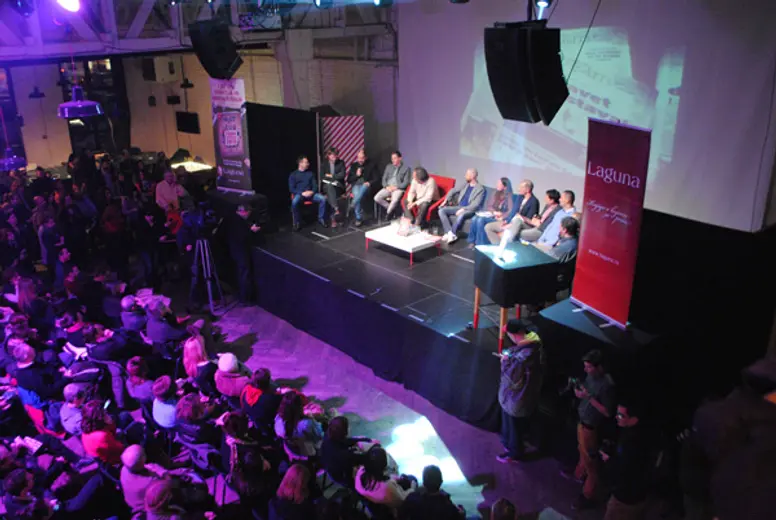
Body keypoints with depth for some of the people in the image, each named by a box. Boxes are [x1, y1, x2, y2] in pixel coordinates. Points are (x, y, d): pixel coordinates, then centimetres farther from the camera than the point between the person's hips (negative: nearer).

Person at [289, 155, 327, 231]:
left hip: (310, 193, 3)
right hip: (299, 194, -3)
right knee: (294, 202, -38)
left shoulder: (310, 173, 14)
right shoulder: (293, 175, 4)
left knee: (323, 199, -23)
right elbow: (291, 189, -2)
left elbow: (315, 185, 11)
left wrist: (312, 192, -12)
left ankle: (321, 219, -8)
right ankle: (297, 223, -23)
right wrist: (302, 193, -17)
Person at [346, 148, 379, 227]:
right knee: (357, 195, -35)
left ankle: (358, 219, -31)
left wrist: (369, 183, -13)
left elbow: (377, 179, 6)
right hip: (356, 185, 3)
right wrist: (356, 175, -1)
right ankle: (359, 218, -27)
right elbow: (349, 180, 18)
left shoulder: (371, 165, 10)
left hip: (366, 185, -2)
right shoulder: (354, 165, 19)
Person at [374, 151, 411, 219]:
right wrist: (387, 186, -7)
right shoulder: (388, 167, 16)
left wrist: (396, 187, -14)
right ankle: (391, 208, -3)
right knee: (377, 198, -22)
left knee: (395, 200, -36)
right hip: (388, 188, 4)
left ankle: (388, 213, -10)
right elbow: (384, 179, 13)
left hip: (398, 189, -4)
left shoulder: (406, 168, 3)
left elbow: (406, 182, -3)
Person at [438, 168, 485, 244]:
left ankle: (449, 234, -27)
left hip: (469, 210, -7)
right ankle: (451, 234, -28)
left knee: (461, 215, -41)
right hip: (459, 207, 7)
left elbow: (476, 204, -15)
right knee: (441, 210, -15)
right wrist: (446, 200, 9)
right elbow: (453, 190, 22)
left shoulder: (480, 188, -7)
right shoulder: (465, 184, 14)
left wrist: (463, 209, -23)